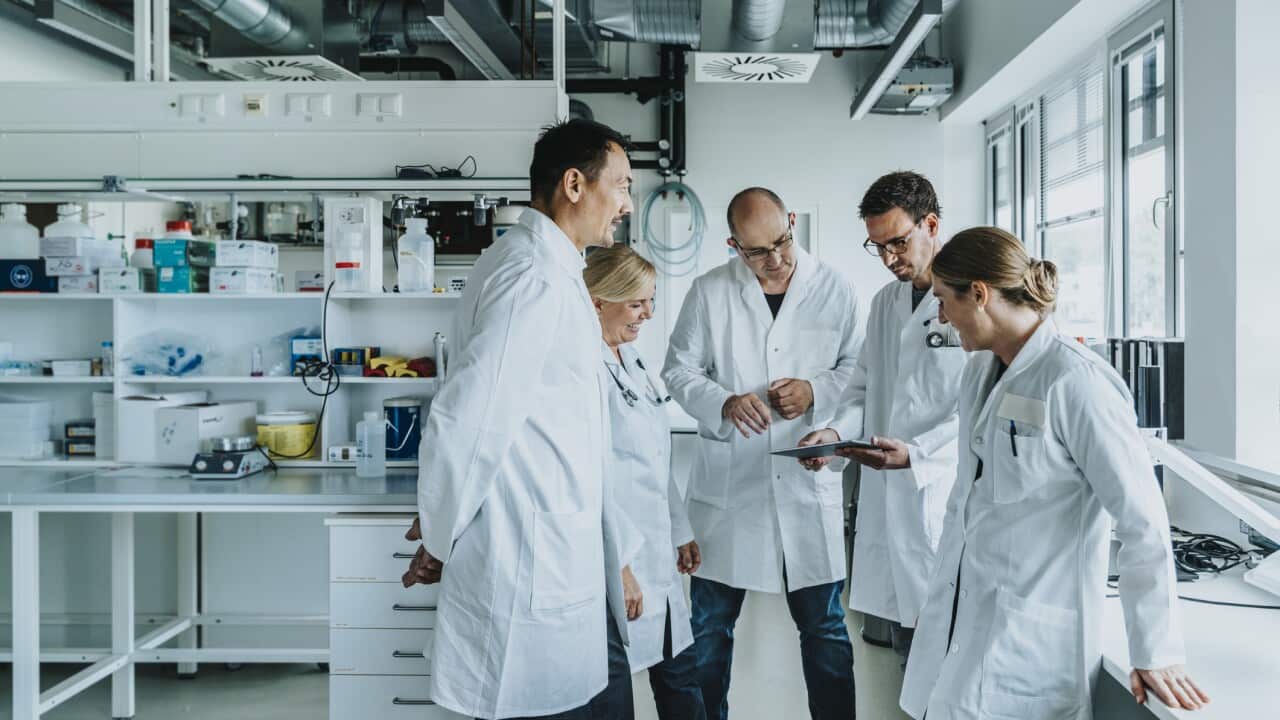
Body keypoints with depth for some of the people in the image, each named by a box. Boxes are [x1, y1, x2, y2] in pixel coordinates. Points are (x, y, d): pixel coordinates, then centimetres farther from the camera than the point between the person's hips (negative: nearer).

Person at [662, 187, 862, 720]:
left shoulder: (834, 290, 0)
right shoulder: (709, 292, -1)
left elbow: (855, 367, 8)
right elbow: (679, 370, 4)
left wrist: (817, 391, -12)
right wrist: (723, 402, -15)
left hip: (809, 480, 0)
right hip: (727, 481, 0)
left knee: (824, 626, 9)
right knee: (710, 625, 12)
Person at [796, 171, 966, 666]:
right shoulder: (885, 302, 16)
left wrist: (916, 453, -25)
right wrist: (838, 432, 1)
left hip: (948, 500, -7)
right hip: (887, 502, 7)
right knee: (909, 657, 14)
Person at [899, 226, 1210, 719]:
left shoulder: (1074, 381, -18)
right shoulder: (980, 370, 8)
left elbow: (1143, 521, -18)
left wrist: (1156, 653, -16)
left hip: (1029, 642, -7)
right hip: (958, 619, 7)